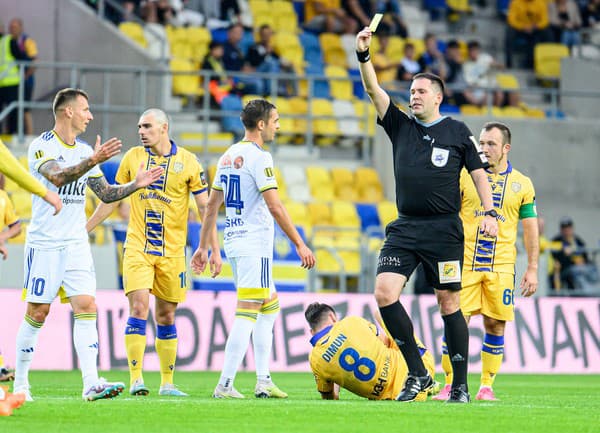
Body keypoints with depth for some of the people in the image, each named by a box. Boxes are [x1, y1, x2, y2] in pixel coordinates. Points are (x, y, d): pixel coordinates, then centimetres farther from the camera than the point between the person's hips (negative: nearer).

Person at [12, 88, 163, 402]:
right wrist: (93, 160, -38)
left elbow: (106, 193, 17)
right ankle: (20, 382, 13)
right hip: (44, 243, -5)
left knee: (86, 307, -8)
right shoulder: (41, 147, -9)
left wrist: (135, 185, 1)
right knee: (37, 313, -1)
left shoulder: (84, 151, 12)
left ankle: (91, 383, -14)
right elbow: (58, 177, -28)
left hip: (76, 243, 5)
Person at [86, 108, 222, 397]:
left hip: (172, 251, 0)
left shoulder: (188, 162, -1)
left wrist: (215, 250, -3)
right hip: (137, 247, 0)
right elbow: (111, 200, 15)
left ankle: (167, 383, 14)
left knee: (166, 316, 6)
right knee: (139, 307, -14)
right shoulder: (133, 157, 5)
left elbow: (205, 208, 2)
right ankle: (136, 379, -14)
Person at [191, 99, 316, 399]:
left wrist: (203, 247, 21)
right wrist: (300, 244, -15)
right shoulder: (259, 157, -13)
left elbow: (212, 204, 16)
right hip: (255, 244, -9)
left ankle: (263, 381, 15)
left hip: (233, 240, 9)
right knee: (247, 315, -10)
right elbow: (274, 207, -18)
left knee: (269, 306, 17)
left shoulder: (228, 156, 13)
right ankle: (225, 385, -15)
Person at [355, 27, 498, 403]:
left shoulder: (458, 132, 4)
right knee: (384, 293, -11)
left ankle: (460, 385, 7)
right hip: (404, 228, 3)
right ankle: (418, 375, -2)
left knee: (449, 303, -1)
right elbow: (374, 90, 3)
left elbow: (479, 172, 5)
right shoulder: (401, 126, 11)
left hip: (444, 231, -3)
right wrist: (363, 55, -11)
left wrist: (489, 212, -7)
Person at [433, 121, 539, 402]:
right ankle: (450, 386, 1)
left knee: (496, 326, 0)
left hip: (501, 265, 1)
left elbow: (530, 229, 10)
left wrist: (532, 269, 3)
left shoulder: (521, 184, 8)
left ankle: (486, 387, 9)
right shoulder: (465, 176, 5)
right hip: (465, 262, -1)